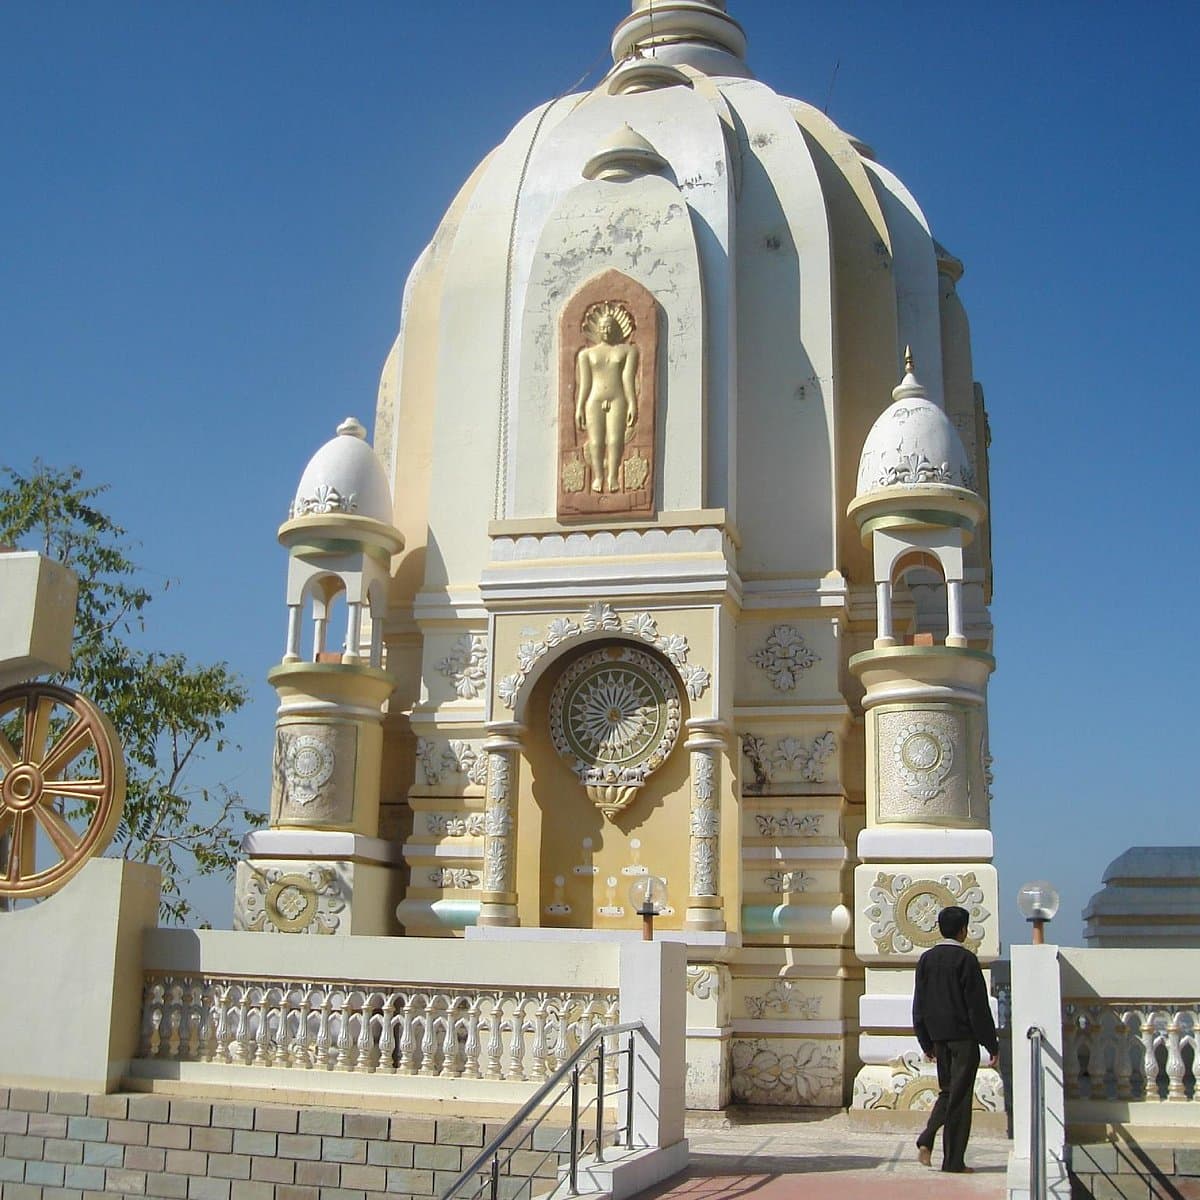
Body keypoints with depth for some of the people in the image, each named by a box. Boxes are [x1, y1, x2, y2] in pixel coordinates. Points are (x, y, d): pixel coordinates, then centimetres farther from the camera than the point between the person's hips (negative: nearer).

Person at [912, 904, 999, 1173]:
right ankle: (953, 1160, 4)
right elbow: (978, 1005, -11)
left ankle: (926, 1140, 1)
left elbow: (919, 1004, 9)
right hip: (964, 1036, -5)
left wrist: (926, 1042, 17)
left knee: (947, 1091, 18)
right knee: (960, 1096, 1)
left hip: (939, 1036, 5)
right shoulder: (965, 959, -11)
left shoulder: (926, 959, 6)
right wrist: (992, 1045, -6)